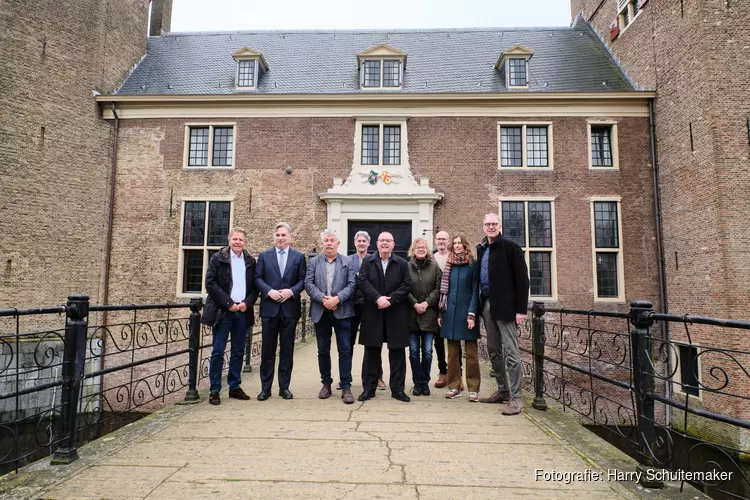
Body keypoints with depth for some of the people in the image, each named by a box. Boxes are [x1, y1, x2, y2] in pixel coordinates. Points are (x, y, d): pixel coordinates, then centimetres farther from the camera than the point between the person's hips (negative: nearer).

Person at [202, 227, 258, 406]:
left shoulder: (250, 261, 10)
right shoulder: (217, 258, 0)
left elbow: (255, 286, 9)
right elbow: (210, 283, -7)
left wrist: (247, 303, -8)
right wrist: (229, 303, -13)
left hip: (243, 312, 3)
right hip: (222, 311, -3)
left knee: (238, 352, 9)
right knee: (218, 351, 0)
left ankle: (235, 387, 19)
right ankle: (214, 390, 10)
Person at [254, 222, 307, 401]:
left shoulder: (299, 257, 7)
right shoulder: (264, 256, 8)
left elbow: (303, 280, 3)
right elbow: (257, 278, 2)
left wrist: (291, 291, -14)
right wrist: (269, 291, -14)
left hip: (290, 308, 0)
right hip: (269, 308, 0)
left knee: (287, 350, 7)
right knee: (267, 349, 6)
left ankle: (284, 387, 18)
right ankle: (265, 388, 16)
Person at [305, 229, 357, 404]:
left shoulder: (347, 262, 6)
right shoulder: (314, 262, 10)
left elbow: (351, 285, -3)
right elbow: (308, 283, -1)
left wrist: (337, 298, -18)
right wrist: (323, 298, -15)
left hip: (342, 311, -2)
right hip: (320, 312, 2)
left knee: (345, 350, -2)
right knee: (323, 350, 11)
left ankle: (346, 387, 6)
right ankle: (326, 384, 24)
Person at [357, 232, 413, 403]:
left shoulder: (402, 263, 7)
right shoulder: (368, 261, 7)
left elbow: (407, 285, -2)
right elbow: (362, 282, -4)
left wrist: (390, 299, -15)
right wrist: (377, 298, -17)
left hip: (395, 313, 0)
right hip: (372, 313, 0)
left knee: (397, 351, 5)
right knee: (372, 351, 7)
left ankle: (397, 389, 16)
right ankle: (369, 388, 18)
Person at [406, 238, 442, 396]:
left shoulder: (434, 267, 5)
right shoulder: (407, 267, 2)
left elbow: (438, 288, 0)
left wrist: (426, 303, -10)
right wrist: (415, 304, -9)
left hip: (429, 315, 0)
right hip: (411, 314, 0)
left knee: (427, 351, 3)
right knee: (414, 351, 4)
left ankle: (425, 382, 17)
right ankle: (417, 383, 16)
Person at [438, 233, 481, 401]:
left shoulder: (473, 265, 0)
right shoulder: (449, 265, 10)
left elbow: (475, 291, -5)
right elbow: (443, 290, 11)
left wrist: (472, 314, -13)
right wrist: (440, 313, 5)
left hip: (466, 312, -3)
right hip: (450, 312, 4)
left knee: (471, 352, 2)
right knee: (452, 352, 7)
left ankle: (473, 389, 9)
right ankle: (454, 387, 16)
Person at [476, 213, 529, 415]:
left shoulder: (510, 247, -6)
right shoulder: (481, 249, 13)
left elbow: (522, 279, -9)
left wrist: (521, 309, -14)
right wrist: (479, 304, 7)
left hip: (504, 305, -7)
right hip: (487, 305, 7)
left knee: (511, 352, -3)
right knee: (494, 351, 14)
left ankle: (515, 398, 5)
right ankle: (502, 390, 27)